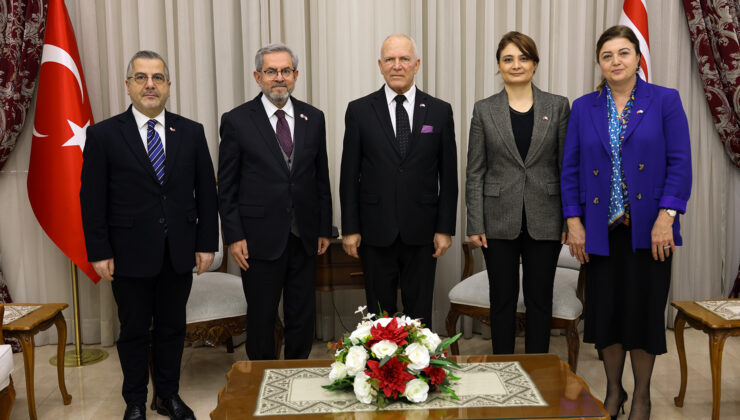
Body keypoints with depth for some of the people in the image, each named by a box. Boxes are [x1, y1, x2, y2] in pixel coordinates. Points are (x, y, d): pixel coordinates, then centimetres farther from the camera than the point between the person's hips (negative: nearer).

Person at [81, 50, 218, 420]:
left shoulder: (191, 132, 4)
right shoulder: (103, 134, -2)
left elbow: (206, 192, 5)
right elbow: (92, 199, -3)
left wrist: (206, 243, 0)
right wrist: (99, 252, -7)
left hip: (179, 254, 2)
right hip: (130, 255, -2)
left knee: (172, 328, 13)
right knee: (134, 331, 11)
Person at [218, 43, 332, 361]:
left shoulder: (313, 118, 6)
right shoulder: (237, 120, -3)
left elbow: (321, 177, 10)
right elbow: (226, 186, -2)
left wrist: (324, 228, 8)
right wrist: (234, 236, -8)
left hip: (305, 238, 3)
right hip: (260, 238, -3)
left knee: (303, 317, 12)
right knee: (261, 318, 8)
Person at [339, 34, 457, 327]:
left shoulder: (439, 111, 3)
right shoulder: (359, 110, 1)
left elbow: (448, 175, 4)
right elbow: (349, 174, 2)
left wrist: (446, 228, -1)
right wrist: (350, 228, -2)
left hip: (422, 232, 1)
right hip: (376, 232, 0)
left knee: (419, 313, 10)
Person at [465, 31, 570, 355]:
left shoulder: (558, 106, 4)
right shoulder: (484, 110, 2)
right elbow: (475, 172, 1)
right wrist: (475, 224, -5)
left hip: (544, 221, 1)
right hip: (499, 221, 0)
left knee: (540, 299, 9)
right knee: (502, 299, 9)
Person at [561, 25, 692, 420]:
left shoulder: (665, 101, 0)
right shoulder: (583, 108, 7)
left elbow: (680, 163, -5)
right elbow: (570, 168, 4)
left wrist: (666, 216, -14)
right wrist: (574, 221, -3)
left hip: (648, 228, -2)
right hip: (601, 230, 2)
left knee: (644, 310, 6)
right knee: (605, 310, 8)